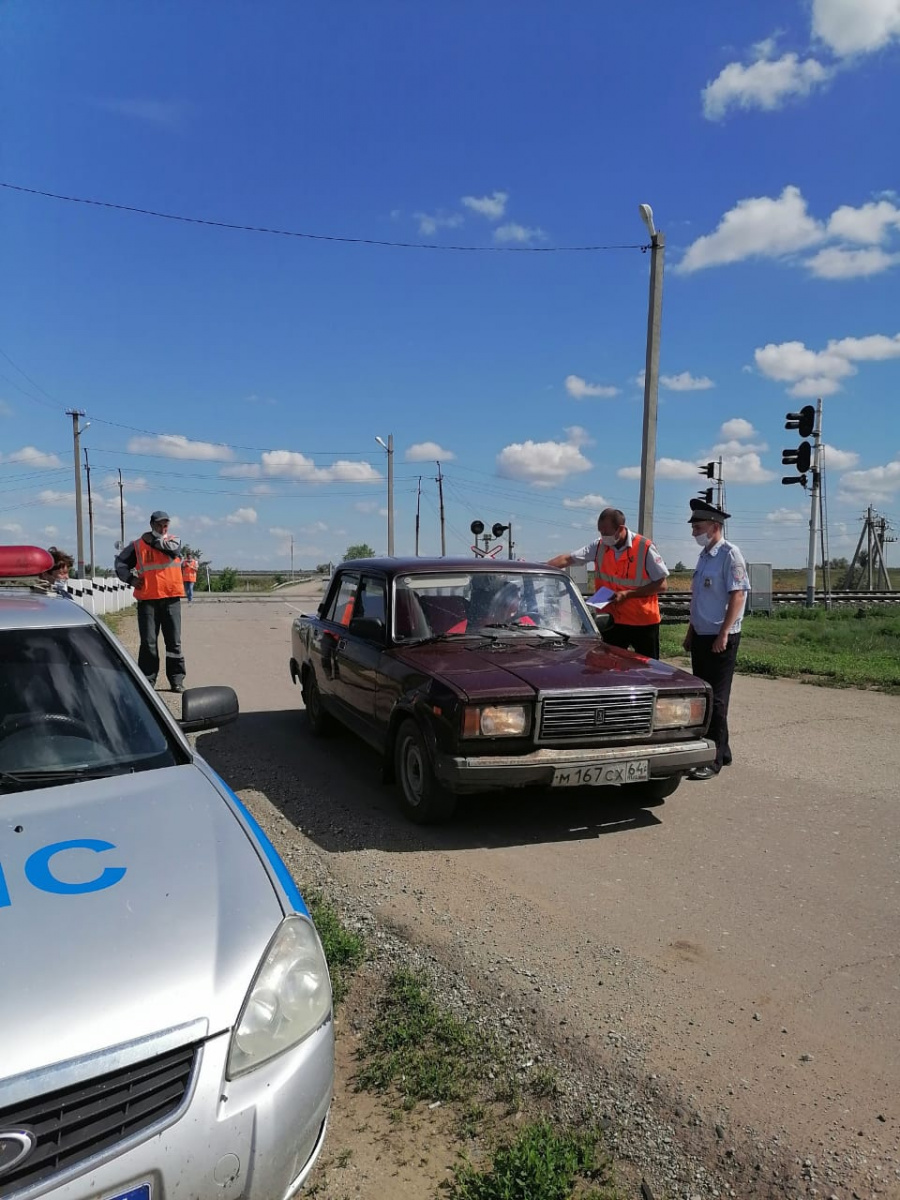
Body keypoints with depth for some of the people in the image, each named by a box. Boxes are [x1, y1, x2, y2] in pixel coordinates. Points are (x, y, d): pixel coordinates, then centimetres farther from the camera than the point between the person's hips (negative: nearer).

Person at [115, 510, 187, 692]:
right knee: (148, 642, 2)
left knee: (174, 641, 3)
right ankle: (147, 680, 9)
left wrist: (152, 540, -1)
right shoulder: (137, 545, 9)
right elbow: (120, 562, 13)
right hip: (147, 599, 0)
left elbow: (171, 547, -13)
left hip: (171, 598, 0)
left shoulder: (174, 541, 11)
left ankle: (177, 679, 9)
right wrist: (130, 578, -1)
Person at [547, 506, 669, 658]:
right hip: (613, 621, 3)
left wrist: (627, 594, -18)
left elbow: (662, 585, -11)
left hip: (643, 622, -3)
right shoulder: (599, 546, -2)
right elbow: (567, 559, -3)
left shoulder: (645, 548, -14)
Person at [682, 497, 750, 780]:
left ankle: (714, 760, 1)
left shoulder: (729, 555, -12)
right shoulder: (704, 556, 14)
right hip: (701, 637, 9)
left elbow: (737, 596, -19)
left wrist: (723, 634, -23)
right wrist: (691, 633, 19)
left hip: (720, 639, -9)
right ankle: (720, 751, 25)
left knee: (716, 699, -5)